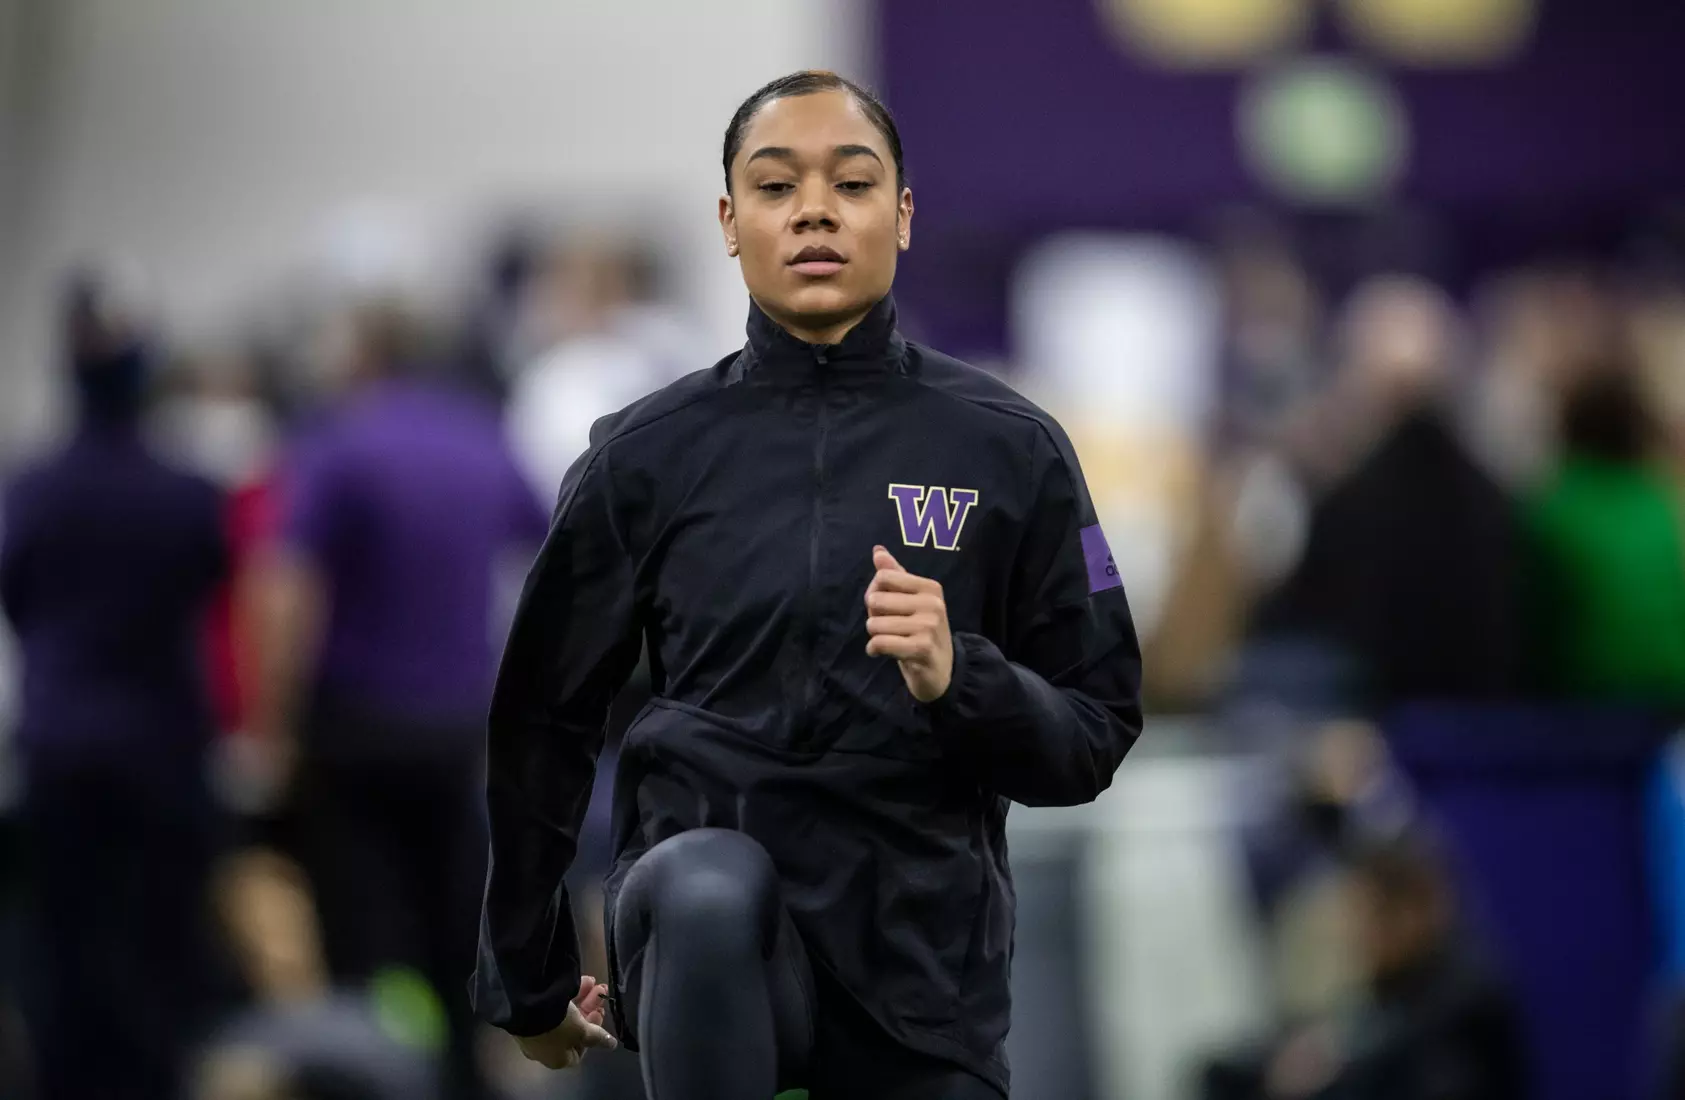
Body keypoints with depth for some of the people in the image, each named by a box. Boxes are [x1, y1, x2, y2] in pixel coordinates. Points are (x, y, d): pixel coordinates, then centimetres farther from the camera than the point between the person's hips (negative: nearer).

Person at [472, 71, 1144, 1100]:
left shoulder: (1008, 449, 2)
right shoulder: (649, 454, 3)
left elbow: (1093, 738, 4)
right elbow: (546, 718, 14)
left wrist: (959, 678, -17)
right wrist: (530, 978, 18)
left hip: (920, 949, 2)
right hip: (708, 933, -1)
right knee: (706, 885, -36)